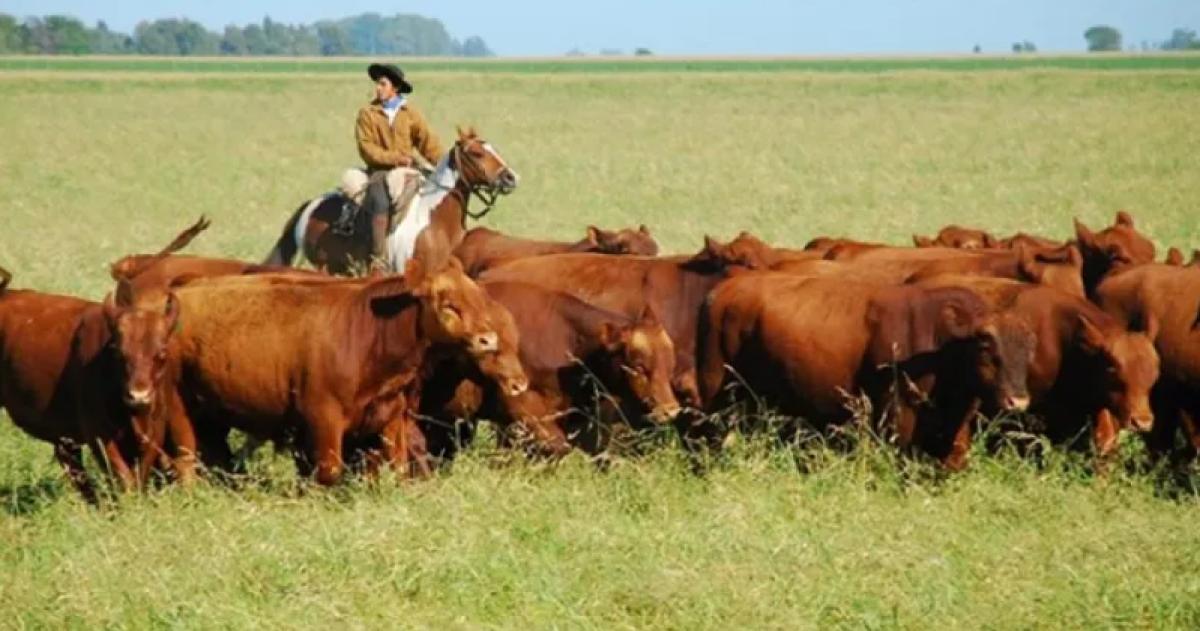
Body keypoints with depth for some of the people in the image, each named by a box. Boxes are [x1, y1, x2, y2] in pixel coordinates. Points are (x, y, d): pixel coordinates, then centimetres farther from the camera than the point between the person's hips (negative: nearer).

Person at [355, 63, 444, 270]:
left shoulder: (410, 113, 8)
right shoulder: (367, 113, 4)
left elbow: (428, 142, 4)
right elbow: (366, 147, -4)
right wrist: (394, 157, -14)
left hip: (406, 170, 2)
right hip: (379, 170, -2)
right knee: (381, 204, -29)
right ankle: (378, 259, -30)